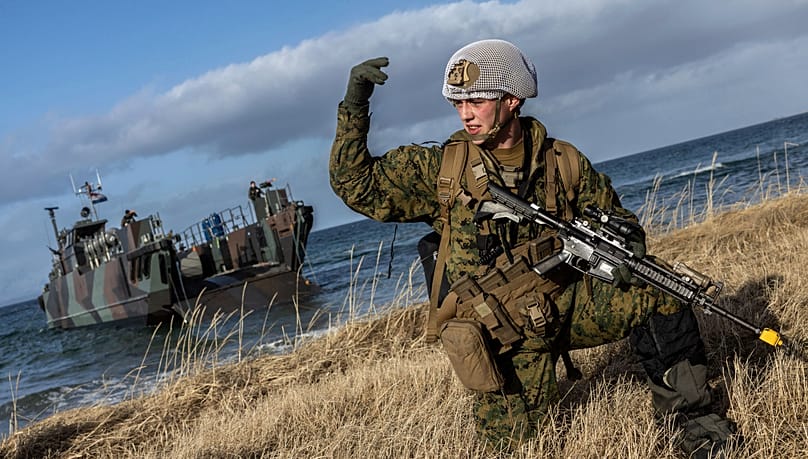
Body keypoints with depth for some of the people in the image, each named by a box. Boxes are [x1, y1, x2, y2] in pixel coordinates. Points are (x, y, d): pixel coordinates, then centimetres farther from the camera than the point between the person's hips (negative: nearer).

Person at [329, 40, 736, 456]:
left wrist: (628, 246, -15)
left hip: (569, 299, 1)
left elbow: (614, 216, 9)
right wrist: (354, 107, -14)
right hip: (506, 330, -1)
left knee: (656, 295, -18)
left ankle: (691, 411, -1)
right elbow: (355, 183, -3)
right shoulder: (440, 169, -3)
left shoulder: (562, 161, 0)